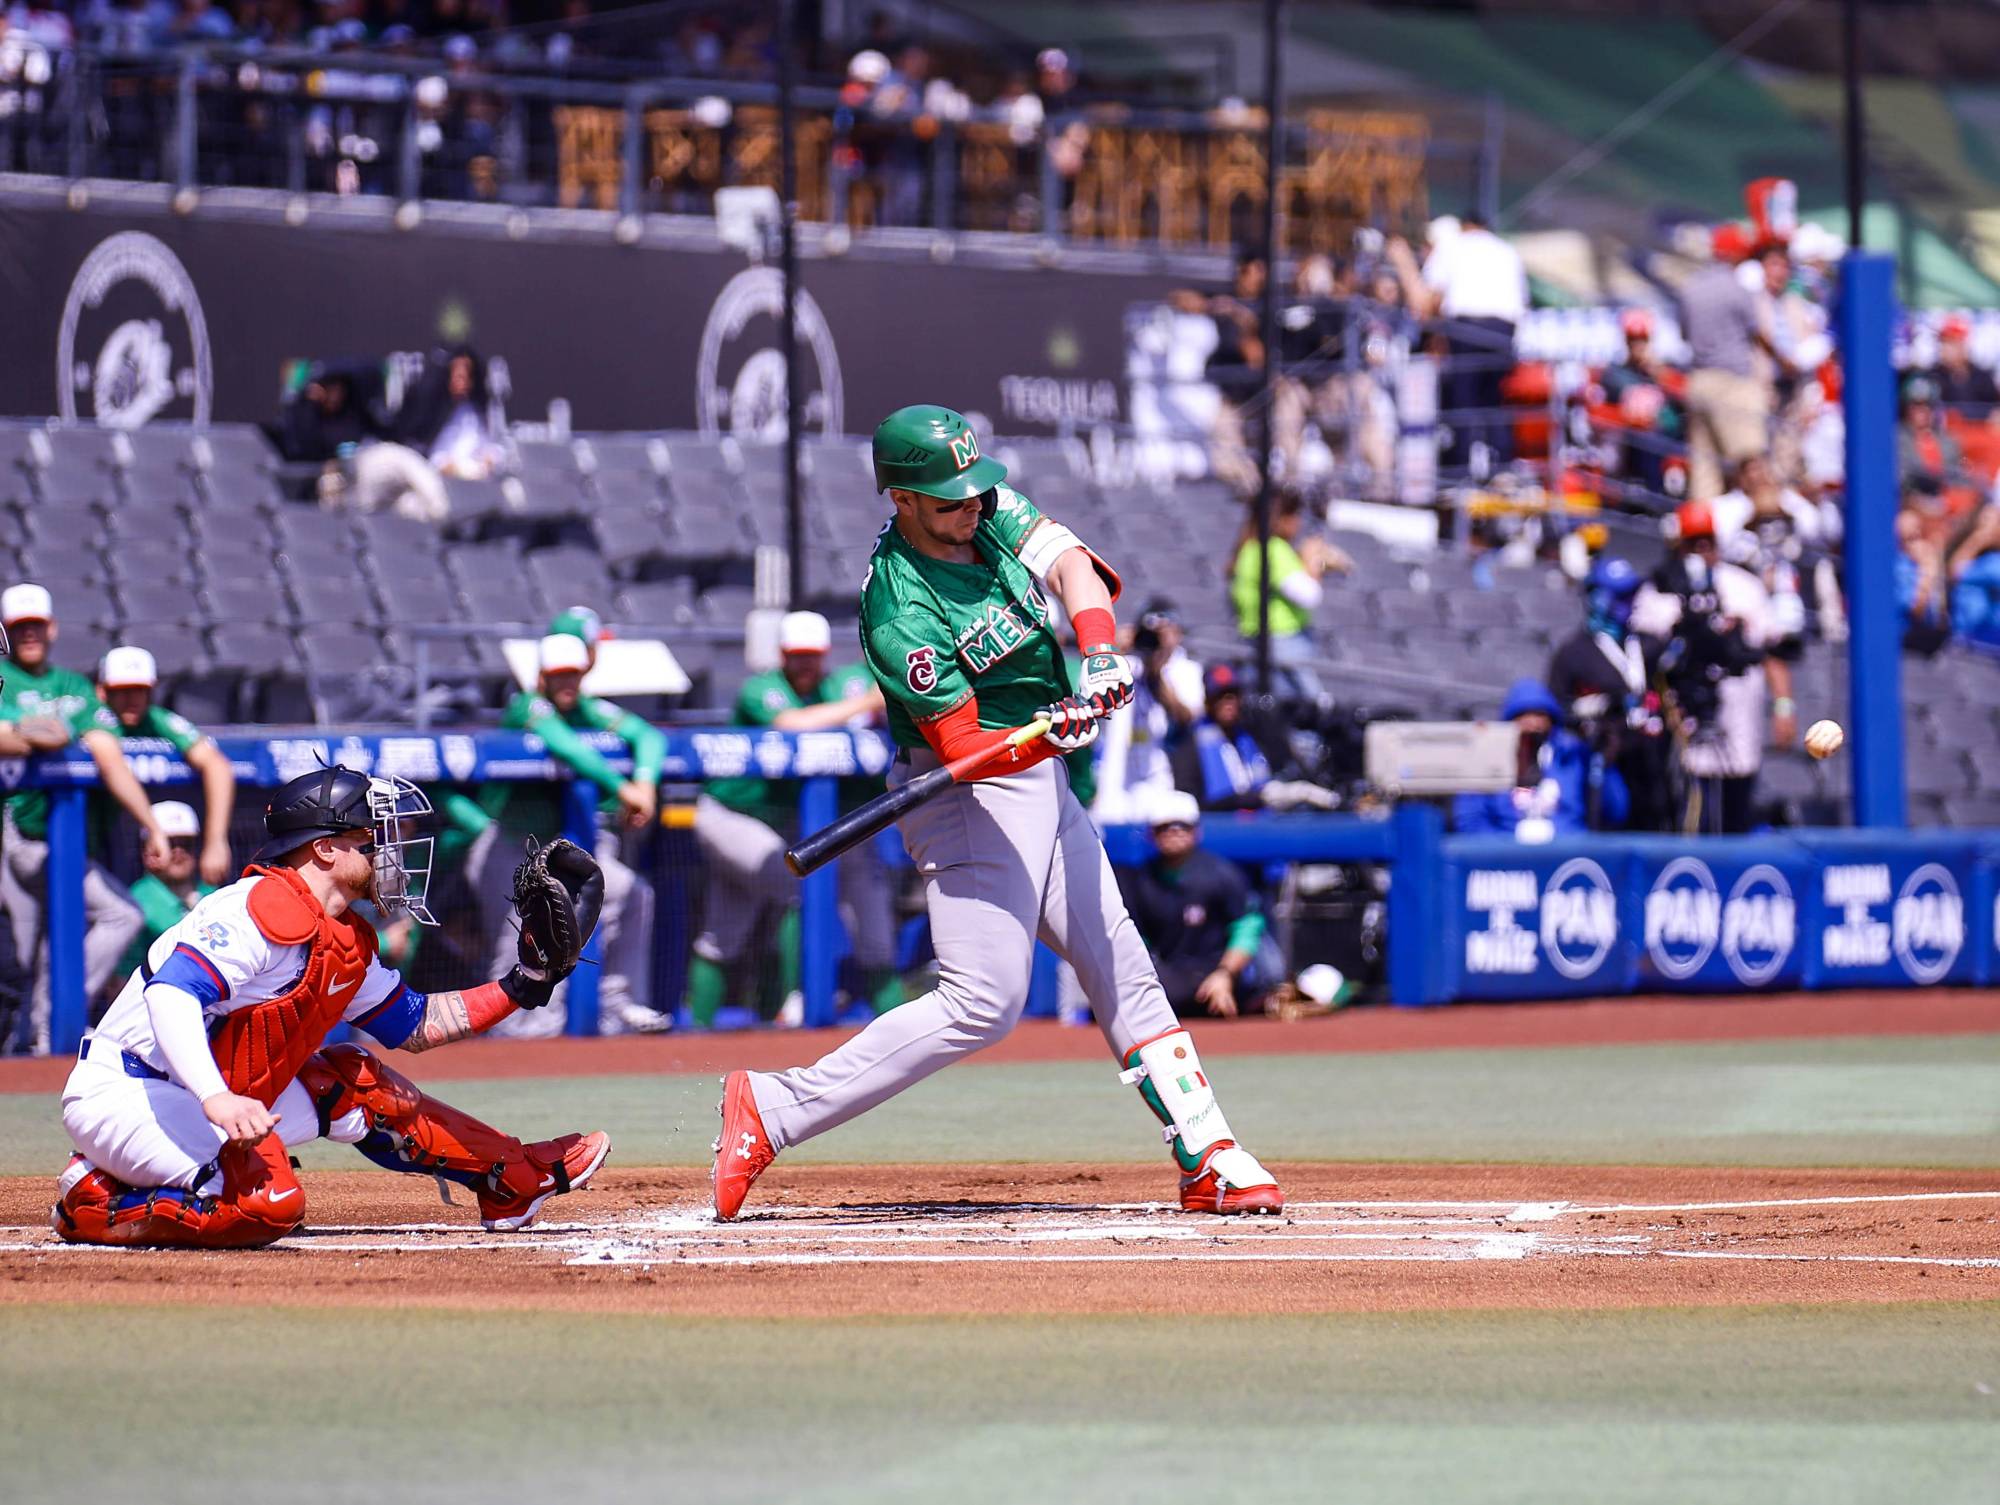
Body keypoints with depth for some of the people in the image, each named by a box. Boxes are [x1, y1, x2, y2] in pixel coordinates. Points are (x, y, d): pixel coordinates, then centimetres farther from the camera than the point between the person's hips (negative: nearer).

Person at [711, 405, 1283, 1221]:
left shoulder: (993, 510, -1)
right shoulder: (901, 615, -23)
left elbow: (1072, 565, -12)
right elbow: (962, 744, -24)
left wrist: (1099, 655, -29)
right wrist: (1049, 732, -42)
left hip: (1040, 785, 9)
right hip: (970, 793, -9)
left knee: (1123, 970, 11)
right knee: (983, 1003, -16)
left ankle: (1208, 1161, 16)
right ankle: (771, 1110, -15)